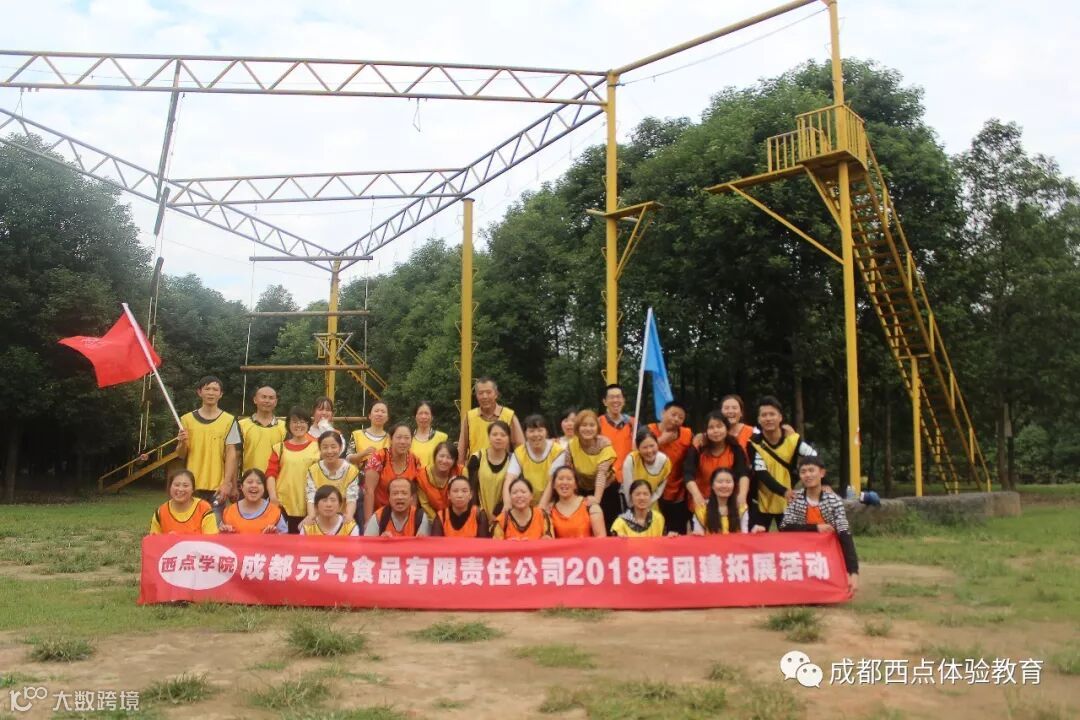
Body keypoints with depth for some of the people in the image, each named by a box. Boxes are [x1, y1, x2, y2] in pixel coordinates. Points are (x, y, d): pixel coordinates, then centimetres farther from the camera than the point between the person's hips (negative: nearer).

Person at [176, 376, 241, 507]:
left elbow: (231, 454, -3)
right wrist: (182, 443, -14)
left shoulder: (229, 420, -1)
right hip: (192, 486, 2)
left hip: (218, 487, -2)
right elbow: (181, 455, 9)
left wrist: (227, 483, -11)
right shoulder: (187, 419, 5)